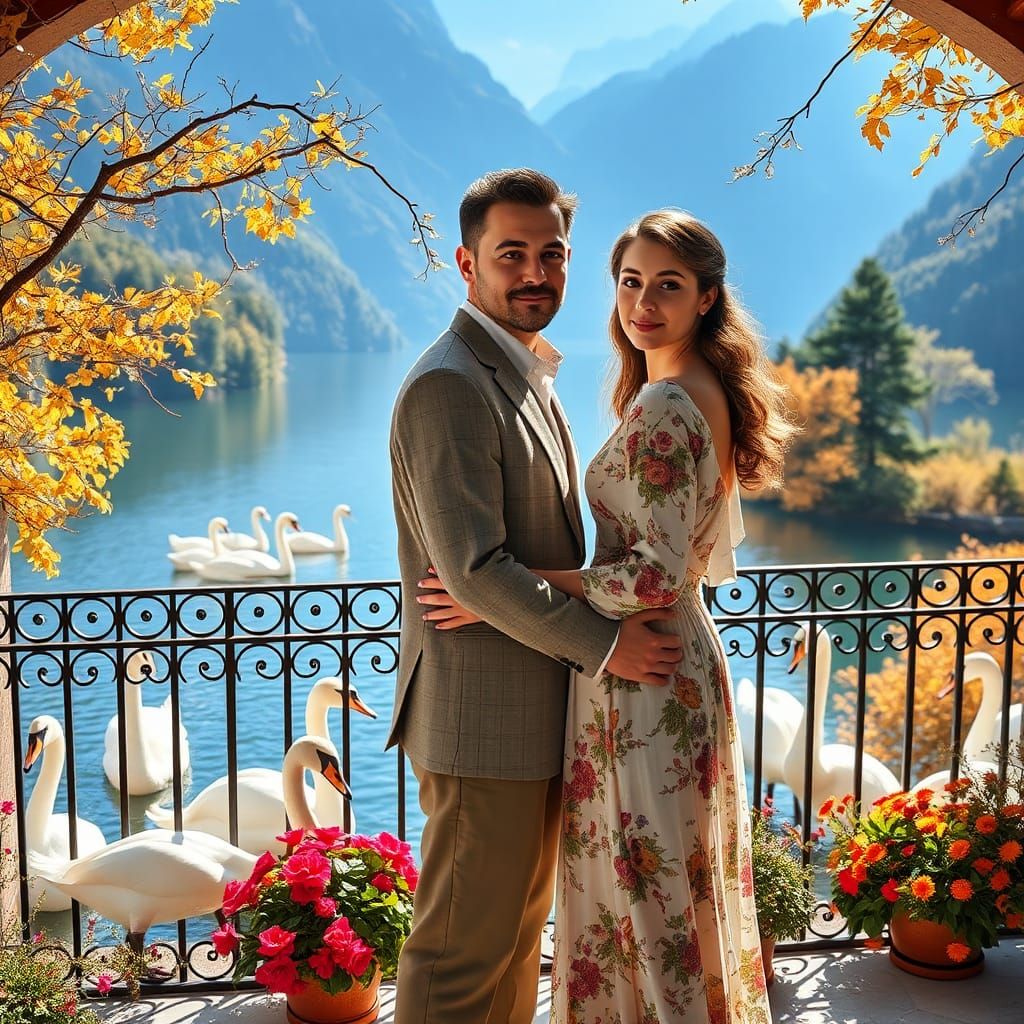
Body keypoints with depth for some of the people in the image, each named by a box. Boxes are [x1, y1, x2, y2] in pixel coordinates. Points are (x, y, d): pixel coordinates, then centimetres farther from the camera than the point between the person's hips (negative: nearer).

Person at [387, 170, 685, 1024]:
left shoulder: (529, 377, 15)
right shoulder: (449, 386, -17)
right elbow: (474, 568, -23)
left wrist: (605, 624, 11)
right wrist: (601, 643, -18)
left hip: (539, 712, 10)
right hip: (483, 717, -10)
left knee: (520, 927, 20)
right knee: (467, 948, 2)